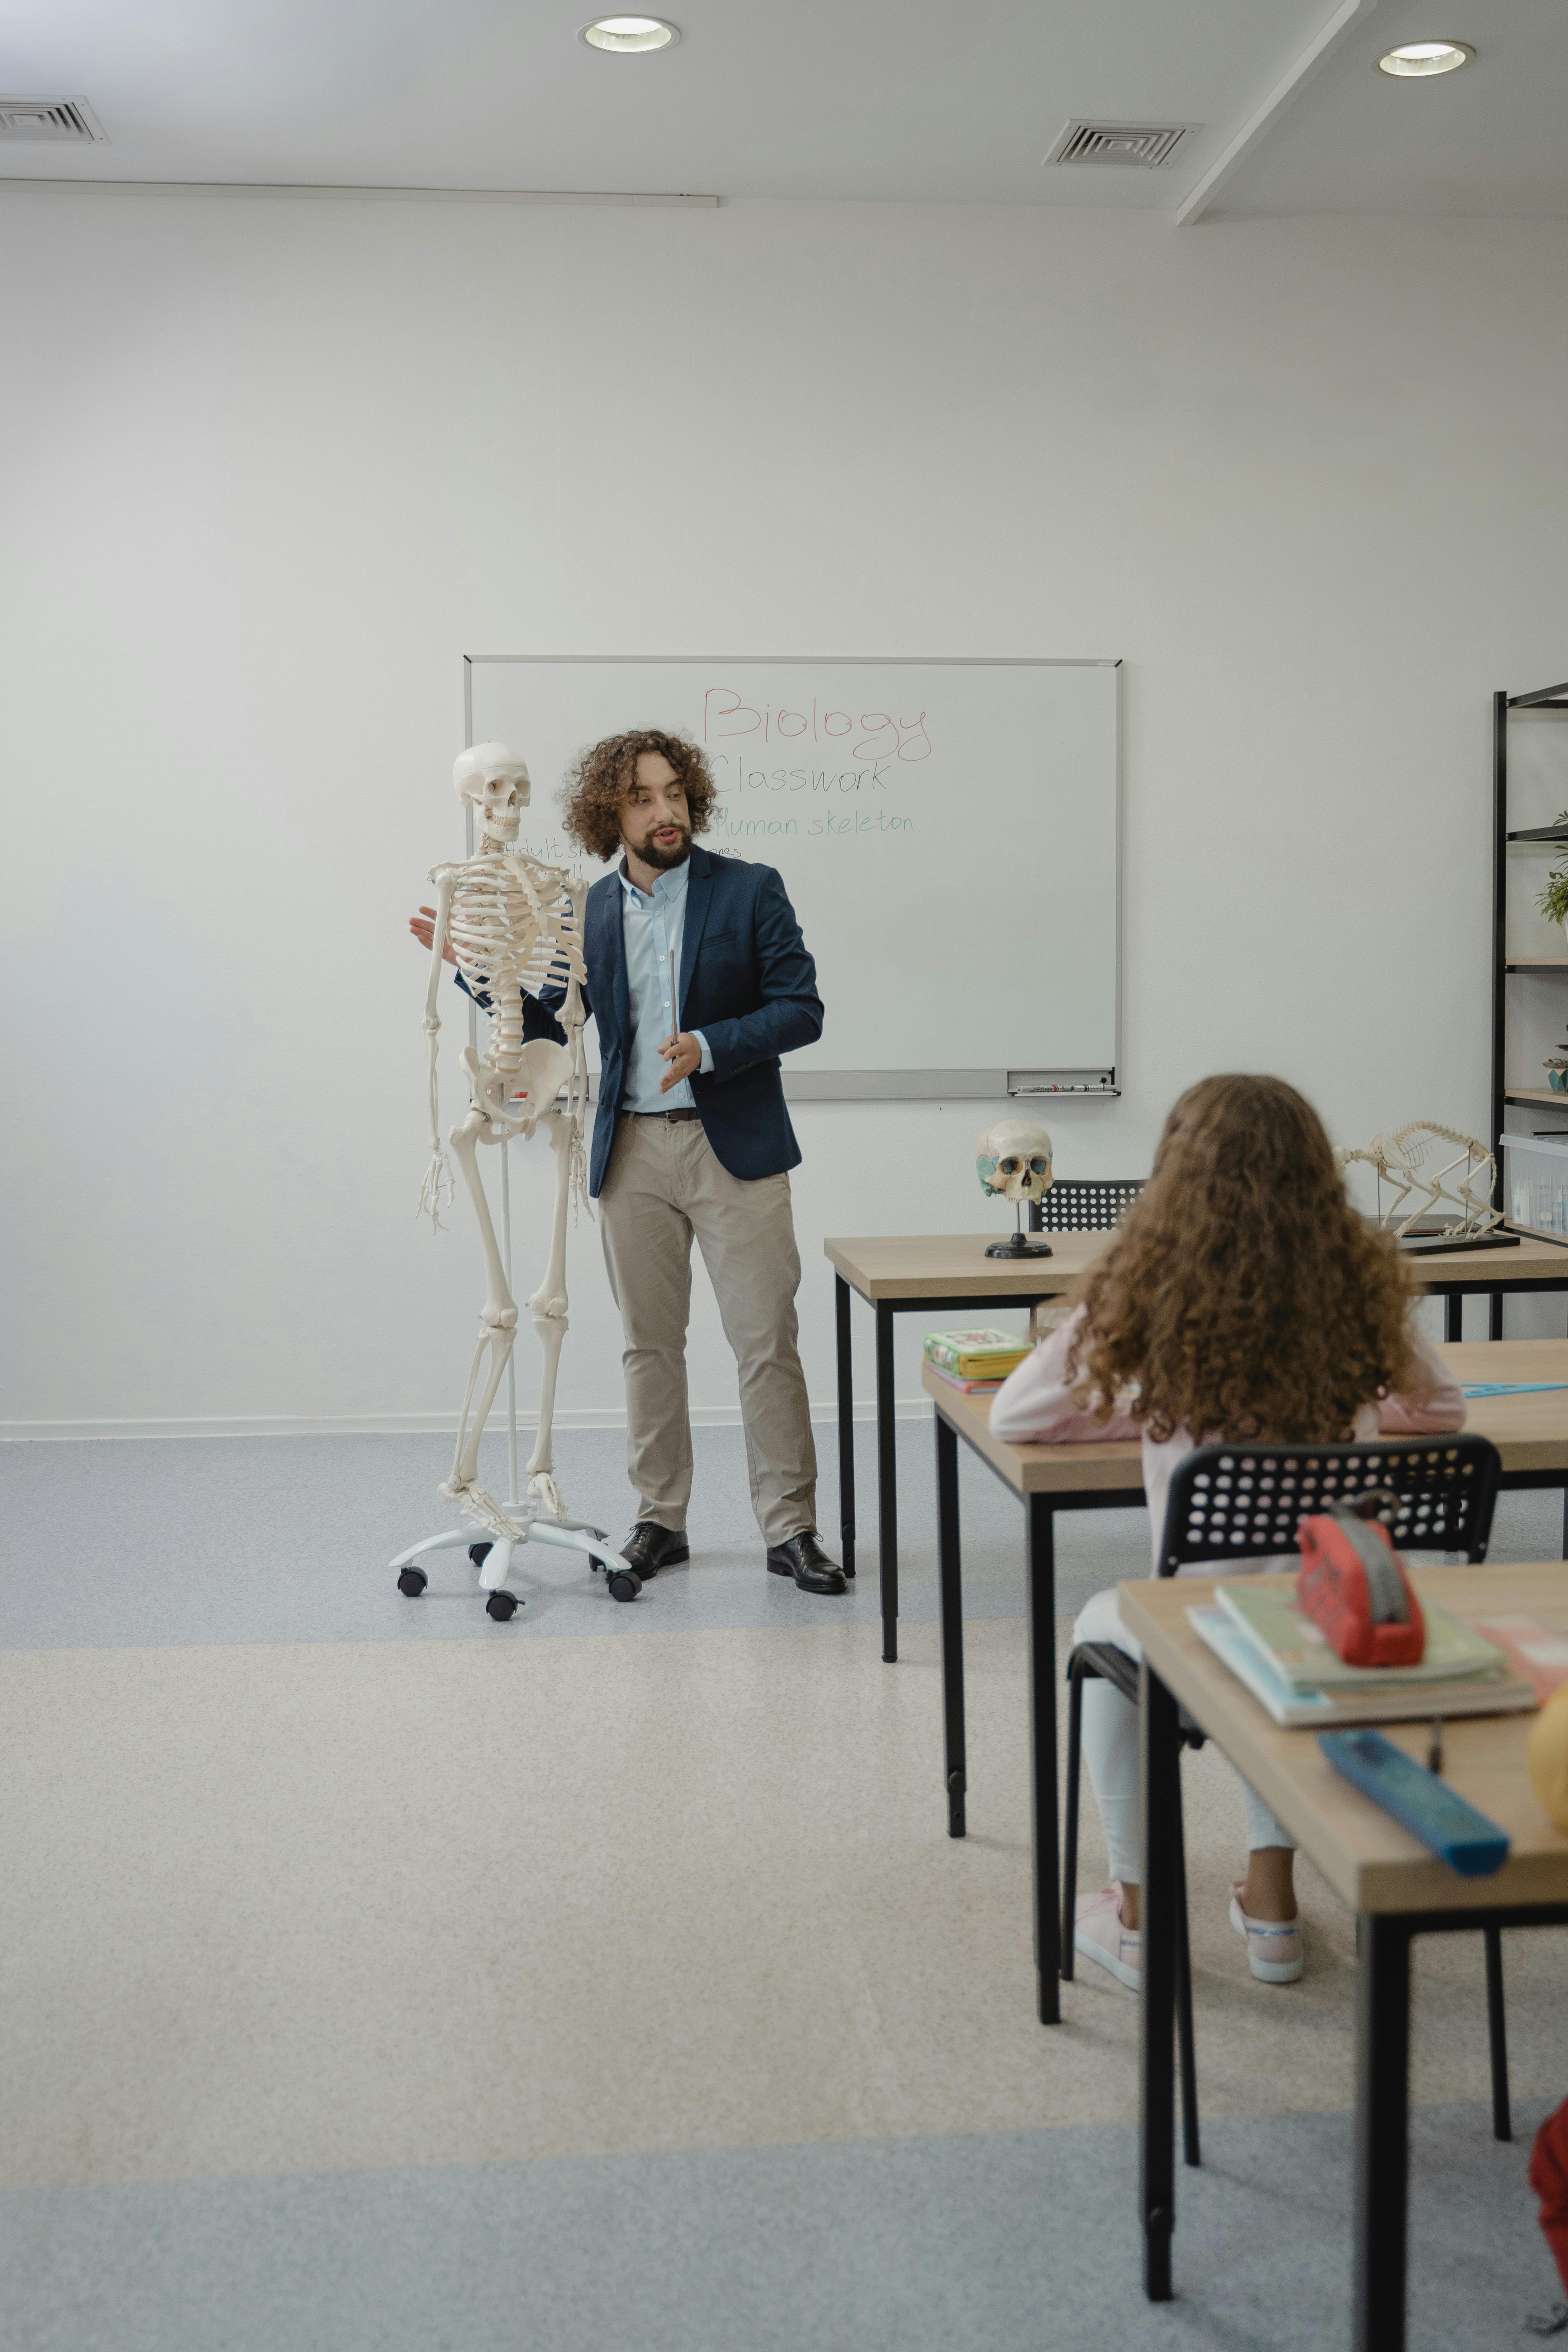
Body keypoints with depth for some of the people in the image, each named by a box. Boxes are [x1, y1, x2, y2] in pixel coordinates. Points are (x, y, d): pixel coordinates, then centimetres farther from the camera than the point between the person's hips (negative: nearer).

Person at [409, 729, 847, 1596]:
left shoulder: (749, 890, -2)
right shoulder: (592, 910, 8)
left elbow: (802, 1008, -5)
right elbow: (553, 1021, 13)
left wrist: (708, 1047, -19)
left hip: (734, 1145, -3)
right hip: (632, 1152, 3)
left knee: (767, 1343, -3)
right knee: (648, 1345, 10)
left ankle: (790, 1529, 7)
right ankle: (659, 1520, 22)